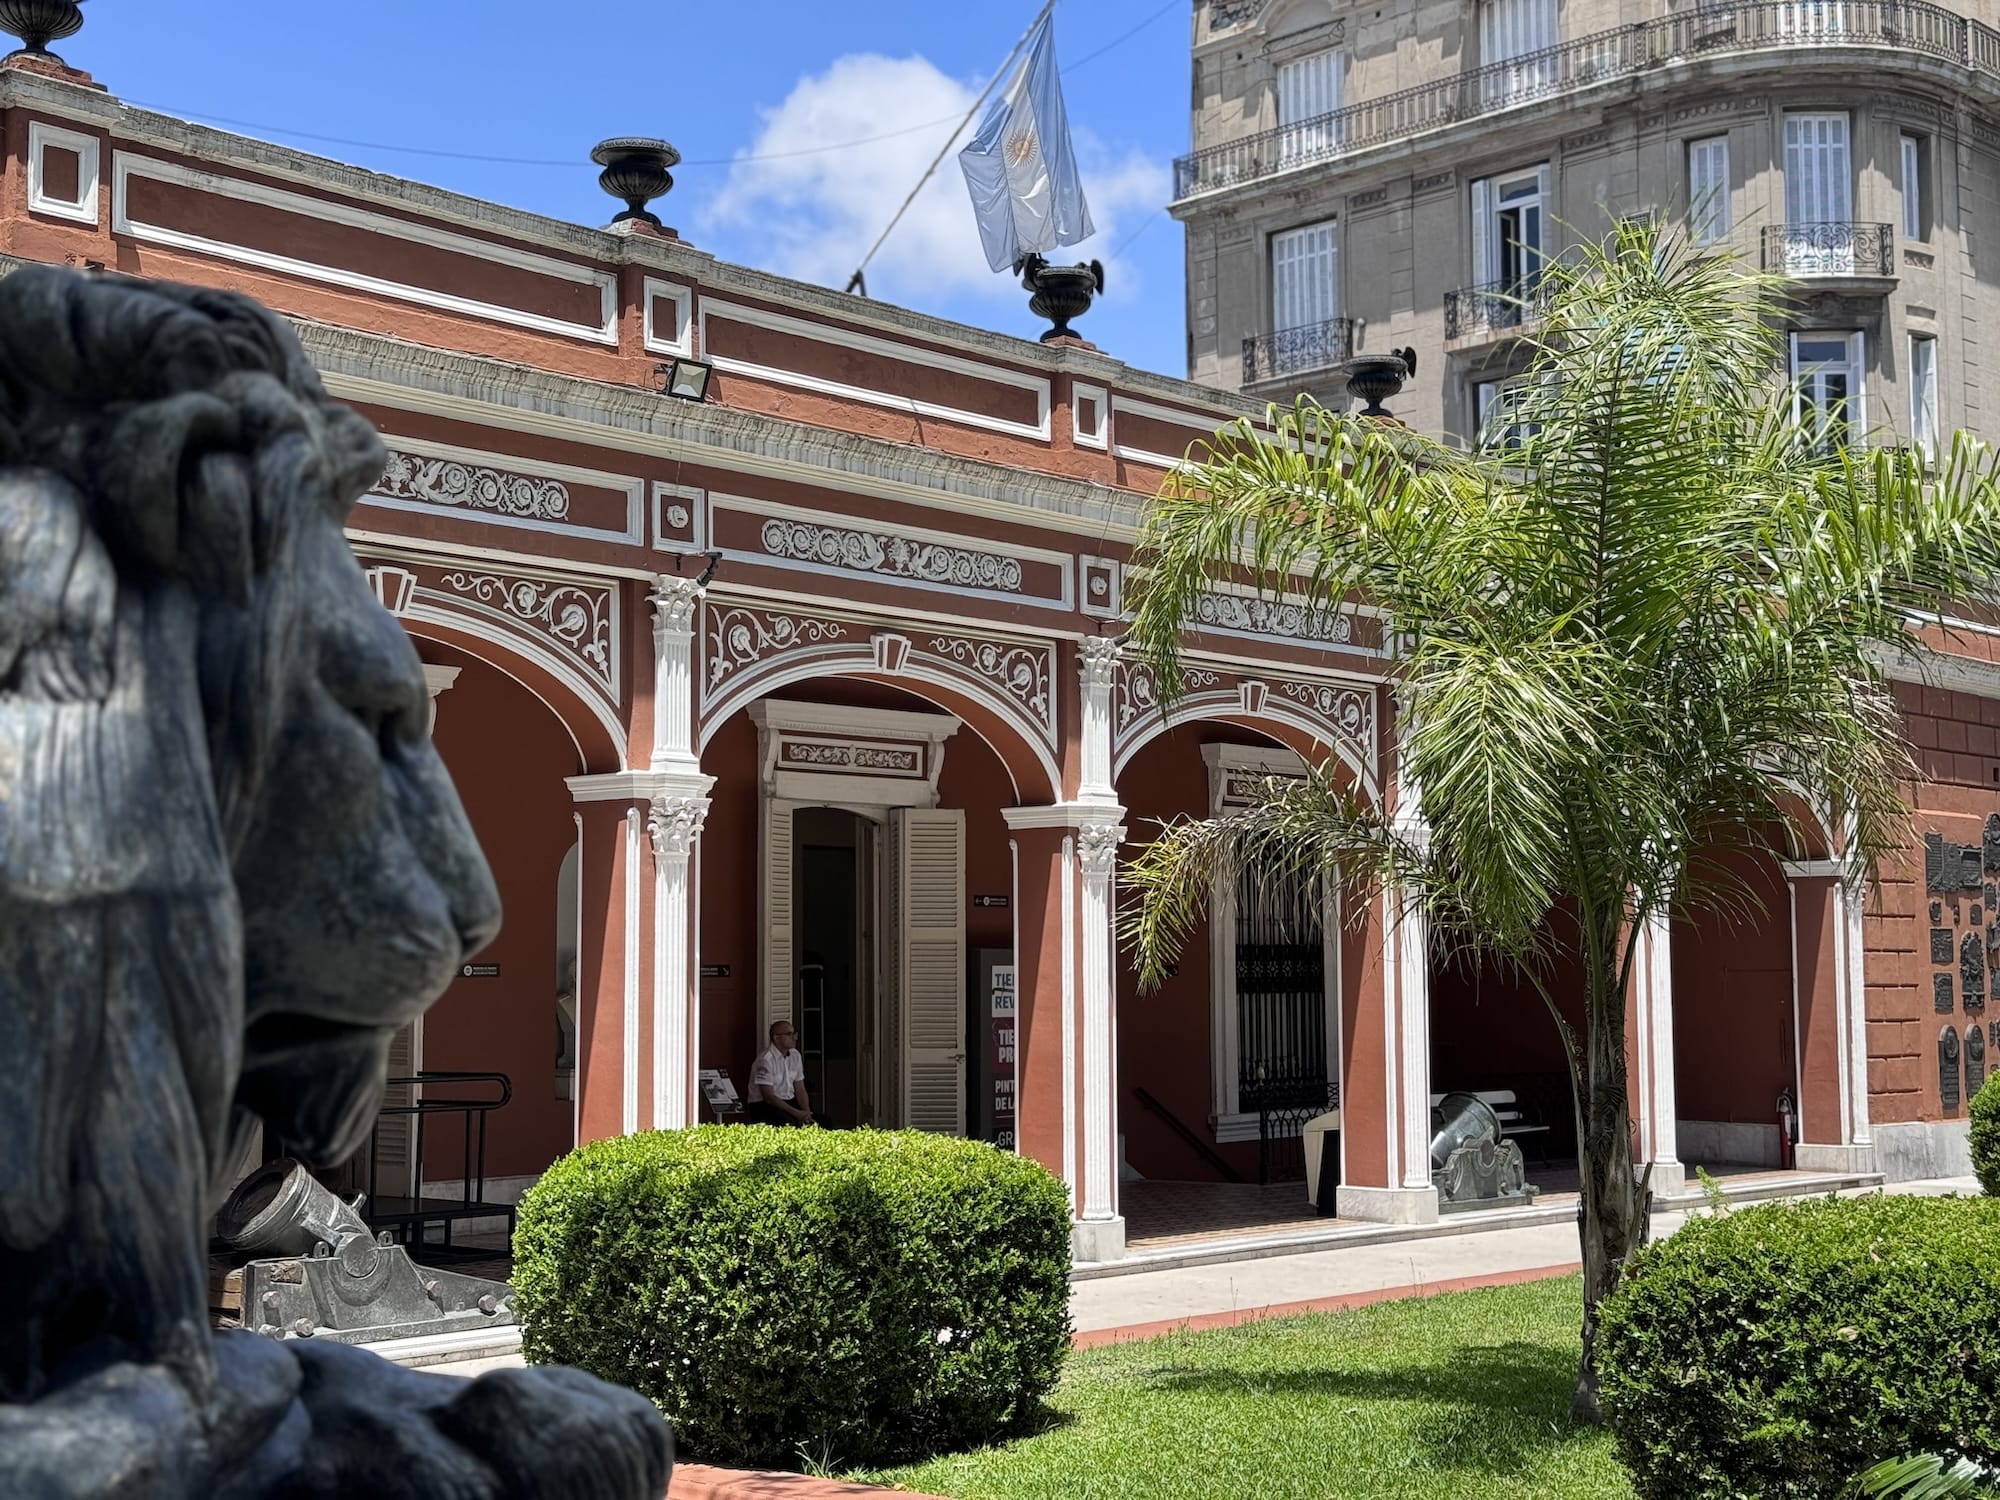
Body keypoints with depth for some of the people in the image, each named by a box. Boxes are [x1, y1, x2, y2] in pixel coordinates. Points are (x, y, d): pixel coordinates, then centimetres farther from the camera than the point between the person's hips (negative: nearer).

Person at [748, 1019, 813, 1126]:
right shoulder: (766, 1060, -16)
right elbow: (768, 1097, -19)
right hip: (765, 1106, -7)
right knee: (790, 1122, -36)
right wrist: (797, 1113, -22)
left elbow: (800, 1089, 8)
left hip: (789, 1102, 7)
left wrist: (806, 1113, -11)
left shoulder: (795, 1055, 6)